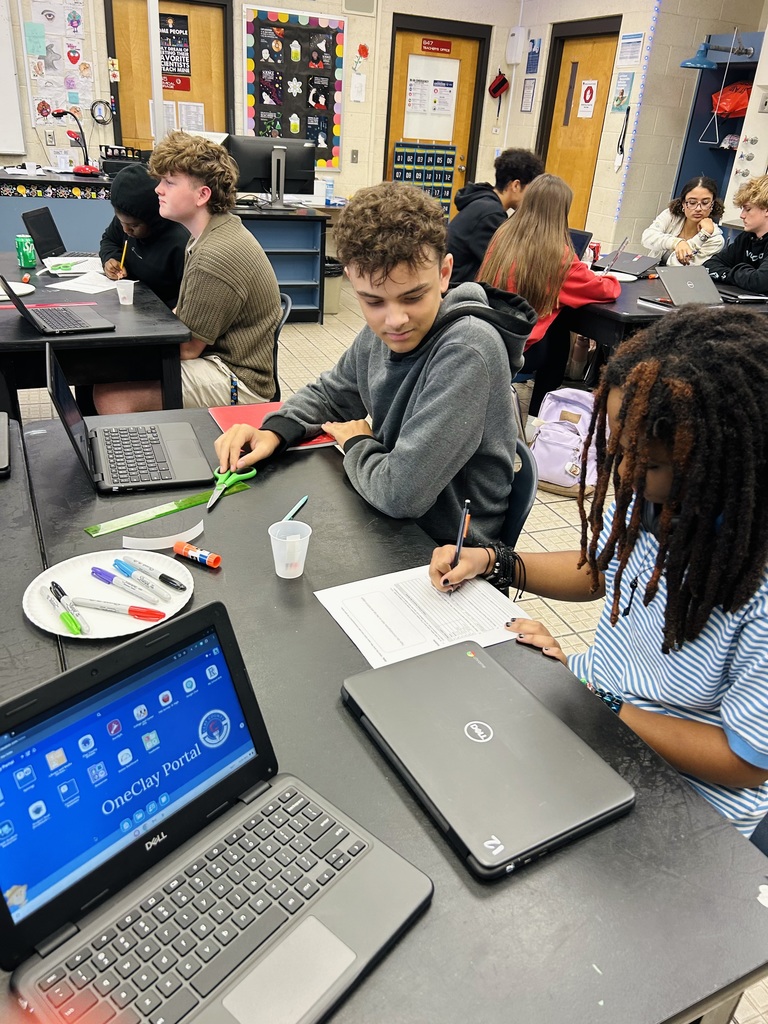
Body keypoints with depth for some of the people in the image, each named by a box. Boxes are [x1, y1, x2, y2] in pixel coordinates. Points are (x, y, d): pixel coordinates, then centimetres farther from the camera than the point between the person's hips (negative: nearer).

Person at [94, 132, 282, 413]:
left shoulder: (215, 257, -21)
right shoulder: (215, 233, 11)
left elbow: (187, 348, -16)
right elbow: (183, 315, 20)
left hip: (238, 383, -10)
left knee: (110, 395, -20)